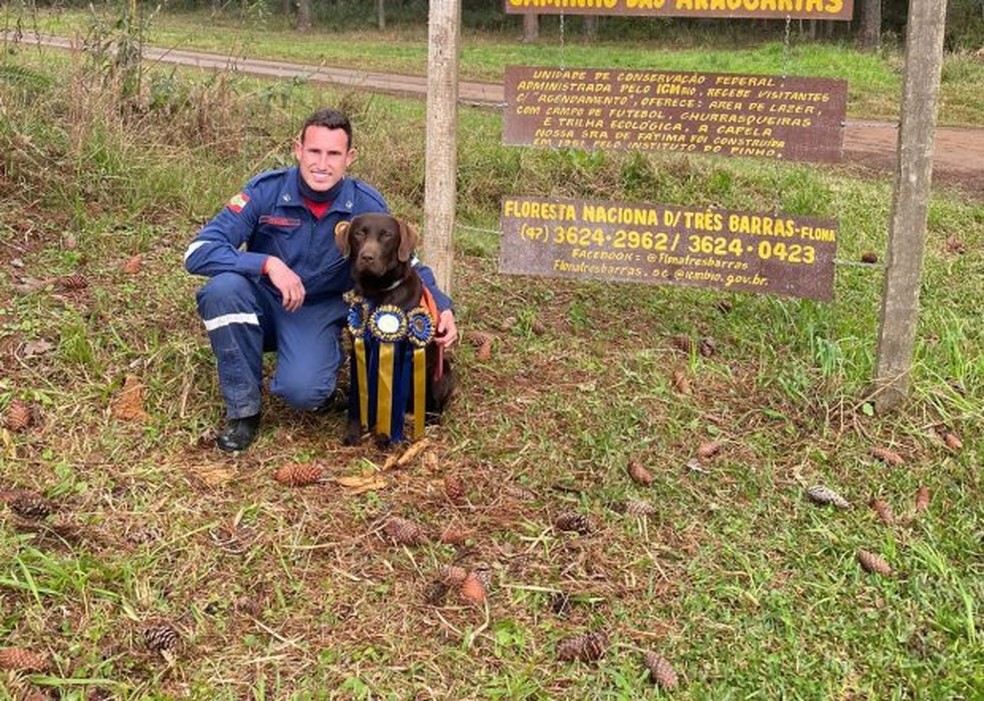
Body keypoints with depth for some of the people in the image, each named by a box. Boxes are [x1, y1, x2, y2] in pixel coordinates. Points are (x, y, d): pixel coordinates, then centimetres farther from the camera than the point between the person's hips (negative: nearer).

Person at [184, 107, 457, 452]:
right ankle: (243, 408, -15)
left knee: (303, 392, -30)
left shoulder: (367, 206, -13)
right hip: (263, 303, 1)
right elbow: (198, 253, -23)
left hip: (319, 312, -1)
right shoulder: (265, 191, -18)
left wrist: (442, 307, -13)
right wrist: (268, 264, -35)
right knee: (223, 288, -34)